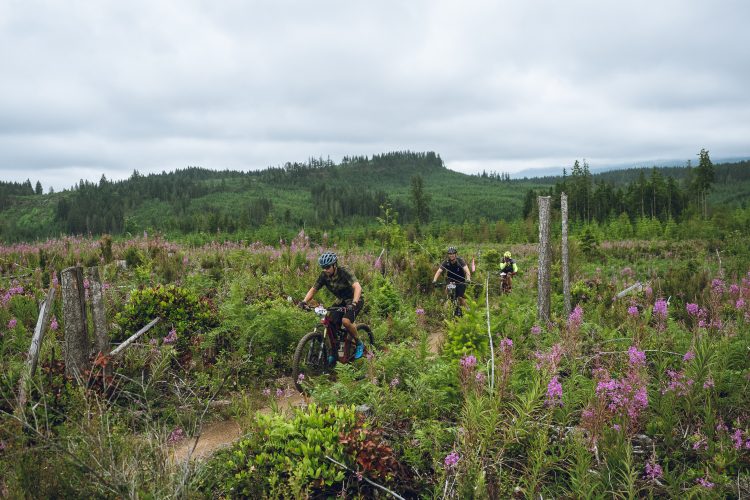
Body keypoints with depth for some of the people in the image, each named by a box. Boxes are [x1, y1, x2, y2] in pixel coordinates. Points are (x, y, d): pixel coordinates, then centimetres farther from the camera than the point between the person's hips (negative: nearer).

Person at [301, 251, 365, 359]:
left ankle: (359, 344, -5)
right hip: (341, 301, 6)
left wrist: (353, 303, -55)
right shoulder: (324, 276, -11)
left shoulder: (344, 272, -27)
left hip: (354, 300, -6)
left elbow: (357, 287, -39)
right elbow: (313, 289, -4)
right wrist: (304, 301, -22)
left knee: (346, 321, -28)